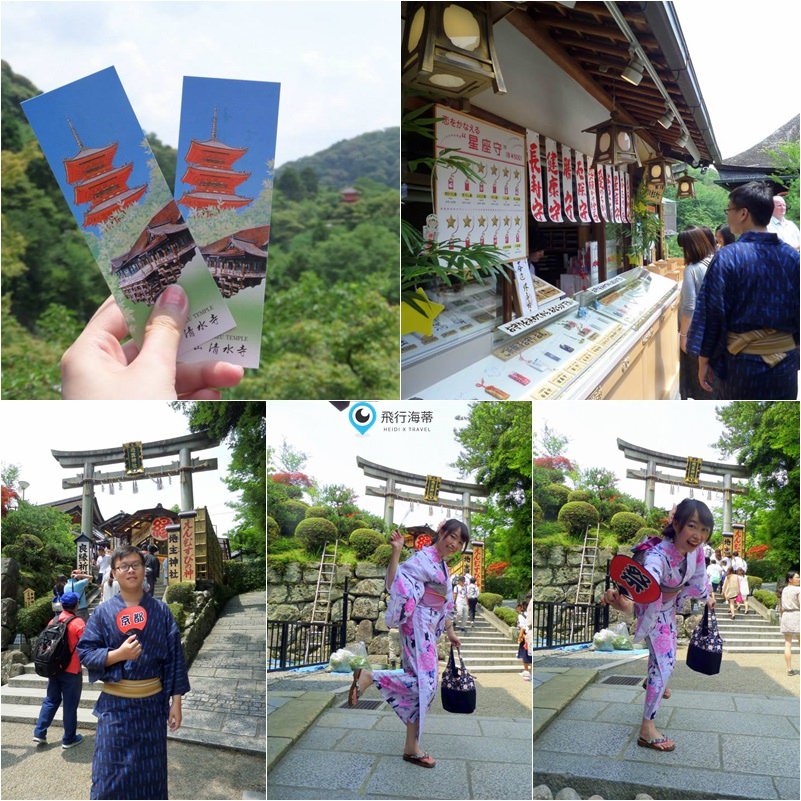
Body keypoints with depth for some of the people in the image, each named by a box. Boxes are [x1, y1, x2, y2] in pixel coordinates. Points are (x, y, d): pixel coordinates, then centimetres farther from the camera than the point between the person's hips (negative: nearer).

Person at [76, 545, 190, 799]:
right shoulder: (103, 612, -2)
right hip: (115, 704, -1)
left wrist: (176, 701, -3)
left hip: (153, 703, 1)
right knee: (112, 773, 3)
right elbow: (84, 652, -4)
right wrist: (118, 654, -19)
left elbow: (175, 659, 1)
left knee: (150, 773, 10)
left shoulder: (161, 611, 0)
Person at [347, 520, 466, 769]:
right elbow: (394, 581, -24)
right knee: (424, 681, -20)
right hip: (417, 625, -9)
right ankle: (369, 676, -12)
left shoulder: (442, 566, 18)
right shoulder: (423, 558, -10)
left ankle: (412, 748, 13)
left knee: (425, 686, 7)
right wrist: (396, 551, -34)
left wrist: (450, 632, 28)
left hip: (428, 630, 9)